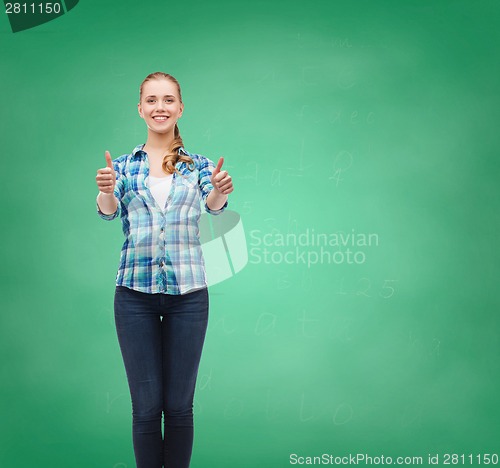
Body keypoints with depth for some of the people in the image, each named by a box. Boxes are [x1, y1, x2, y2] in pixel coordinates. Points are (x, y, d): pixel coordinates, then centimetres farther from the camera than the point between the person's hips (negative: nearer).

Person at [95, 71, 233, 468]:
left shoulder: (198, 164, 7)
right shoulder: (124, 165, 8)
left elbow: (214, 205, -11)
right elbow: (109, 212, -8)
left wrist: (220, 191, -36)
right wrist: (106, 191, -32)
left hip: (188, 292, 0)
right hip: (135, 292, 0)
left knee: (179, 405, 6)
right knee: (146, 406, 4)